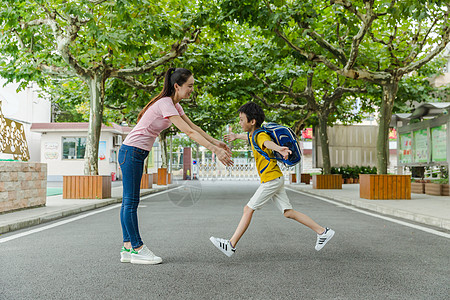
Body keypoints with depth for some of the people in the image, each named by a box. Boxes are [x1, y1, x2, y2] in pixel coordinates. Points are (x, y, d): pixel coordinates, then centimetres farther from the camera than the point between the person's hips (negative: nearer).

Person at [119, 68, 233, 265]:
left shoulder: (174, 105, 11)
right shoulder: (165, 104, -20)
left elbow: (193, 127, 15)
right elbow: (189, 133, -25)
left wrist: (216, 142, 9)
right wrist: (215, 151, -25)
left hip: (136, 154, 10)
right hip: (132, 152, -10)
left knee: (129, 202, 10)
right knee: (131, 202, -4)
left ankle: (128, 248, 14)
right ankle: (137, 249, 1)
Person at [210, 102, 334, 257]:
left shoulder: (261, 135, -17)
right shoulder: (253, 134, 12)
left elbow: (267, 143, -42)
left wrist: (279, 149, -65)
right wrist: (236, 136, 59)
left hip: (271, 179, -10)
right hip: (275, 179, 10)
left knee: (248, 209, -6)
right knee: (288, 212, 10)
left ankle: (231, 245, 0)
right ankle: (323, 231, 14)